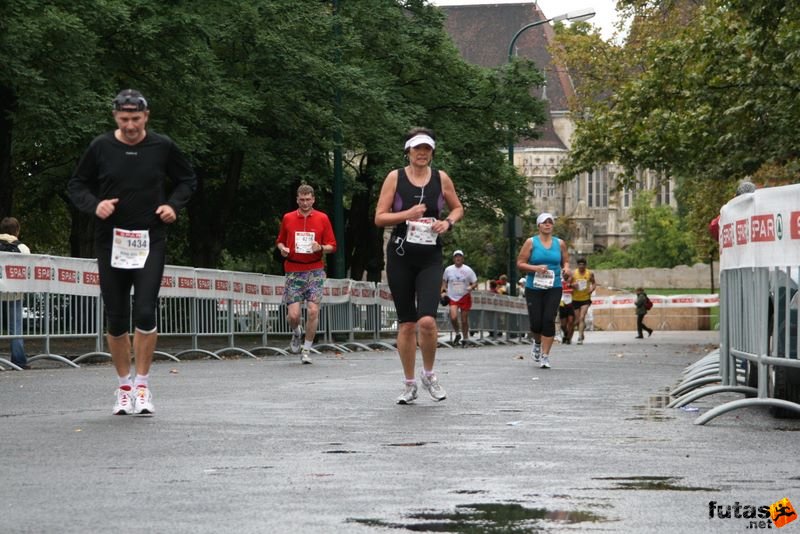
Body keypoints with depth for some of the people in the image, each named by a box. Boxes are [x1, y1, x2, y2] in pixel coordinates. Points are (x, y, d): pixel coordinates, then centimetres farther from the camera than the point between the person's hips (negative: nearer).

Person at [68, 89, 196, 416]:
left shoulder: (162, 147, -1)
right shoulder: (100, 147, -1)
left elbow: (187, 180, 15)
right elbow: (76, 186, 9)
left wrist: (174, 205, -3)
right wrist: (94, 205, -11)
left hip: (150, 241, -1)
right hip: (111, 242, 1)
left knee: (145, 312, -14)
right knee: (116, 319, 5)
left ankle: (143, 385, 0)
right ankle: (124, 386, 21)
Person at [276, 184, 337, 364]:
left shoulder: (322, 218, 4)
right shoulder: (287, 218, 6)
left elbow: (332, 246, 7)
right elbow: (280, 241, 18)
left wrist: (321, 248, -14)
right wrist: (282, 248, -4)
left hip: (314, 271, 0)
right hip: (293, 271, 0)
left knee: (313, 310, -11)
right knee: (293, 315, -8)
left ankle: (307, 349, 3)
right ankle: (296, 333, 27)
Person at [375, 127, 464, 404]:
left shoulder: (441, 178, 5)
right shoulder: (395, 177, 0)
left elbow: (457, 208, 19)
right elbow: (379, 217, -2)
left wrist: (448, 222, -2)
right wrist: (407, 214, -17)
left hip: (430, 257, 0)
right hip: (400, 255, 0)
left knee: (427, 321, -17)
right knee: (406, 324, 4)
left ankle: (429, 374, 7)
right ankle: (410, 384, 17)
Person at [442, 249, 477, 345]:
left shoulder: (468, 270, -2)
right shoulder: (448, 269, 4)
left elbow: (475, 283, 1)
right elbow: (444, 281, 21)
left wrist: (471, 287, -20)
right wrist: (444, 288, 3)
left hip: (465, 297, -1)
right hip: (452, 297, 1)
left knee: (464, 320, 2)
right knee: (453, 317, -19)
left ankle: (465, 339, 18)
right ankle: (457, 334, 7)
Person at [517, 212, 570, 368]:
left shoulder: (560, 243, 8)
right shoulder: (531, 242, 1)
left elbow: (566, 261, 17)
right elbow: (520, 264, -1)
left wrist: (566, 268, -6)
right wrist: (536, 268, -17)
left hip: (554, 288, 1)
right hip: (534, 288, -1)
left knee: (549, 320, -11)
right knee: (536, 322, -3)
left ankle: (545, 355, -5)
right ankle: (537, 343, 31)